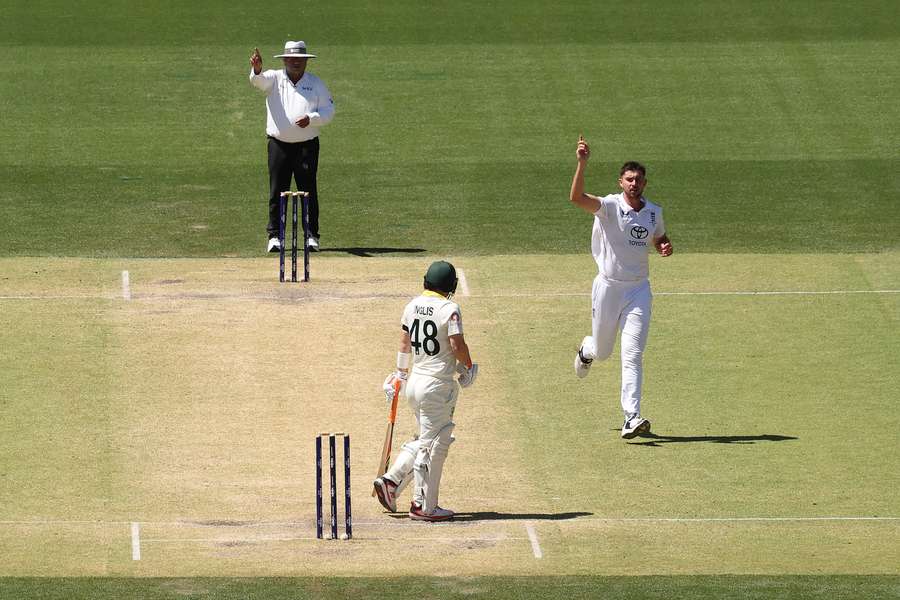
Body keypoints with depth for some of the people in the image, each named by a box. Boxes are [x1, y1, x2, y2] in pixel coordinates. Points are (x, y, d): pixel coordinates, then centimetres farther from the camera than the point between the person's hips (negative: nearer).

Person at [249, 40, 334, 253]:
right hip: (279, 145, 0)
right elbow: (259, 80, -18)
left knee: (309, 191, 0)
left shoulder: (316, 84, 8)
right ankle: (274, 235, 4)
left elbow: (328, 111, 5)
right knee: (277, 191, -1)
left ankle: (312, 235, 6)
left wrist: (310, 119, -15)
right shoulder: (274, 79, 5)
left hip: (307, 145, 0)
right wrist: (257, 70, -42)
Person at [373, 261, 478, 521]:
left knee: (424, 440, 21)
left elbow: (404, 343, 15)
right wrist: (468, 367, 1)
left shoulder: (412, 306, 6)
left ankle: (391, 480, 9)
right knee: (434, 444, 0)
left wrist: (400, 373, 26)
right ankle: (424, 506, 4)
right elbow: (457, 345, -17)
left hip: (415, 380, 7)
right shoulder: (449, 309, -15)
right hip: (438, 385, -7)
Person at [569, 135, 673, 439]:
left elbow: (659, 238, 23)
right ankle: (587, 349, 54)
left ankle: (632, 419, -11)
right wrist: (582, 164, -44)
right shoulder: (609, 206, -13)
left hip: (638, 290, 2)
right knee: (602, 351, 14)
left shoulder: (654, 212, 4)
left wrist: (666, 247, -2)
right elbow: (577, 198, -31)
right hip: (608, 286, -2)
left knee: (632, 356, -8)